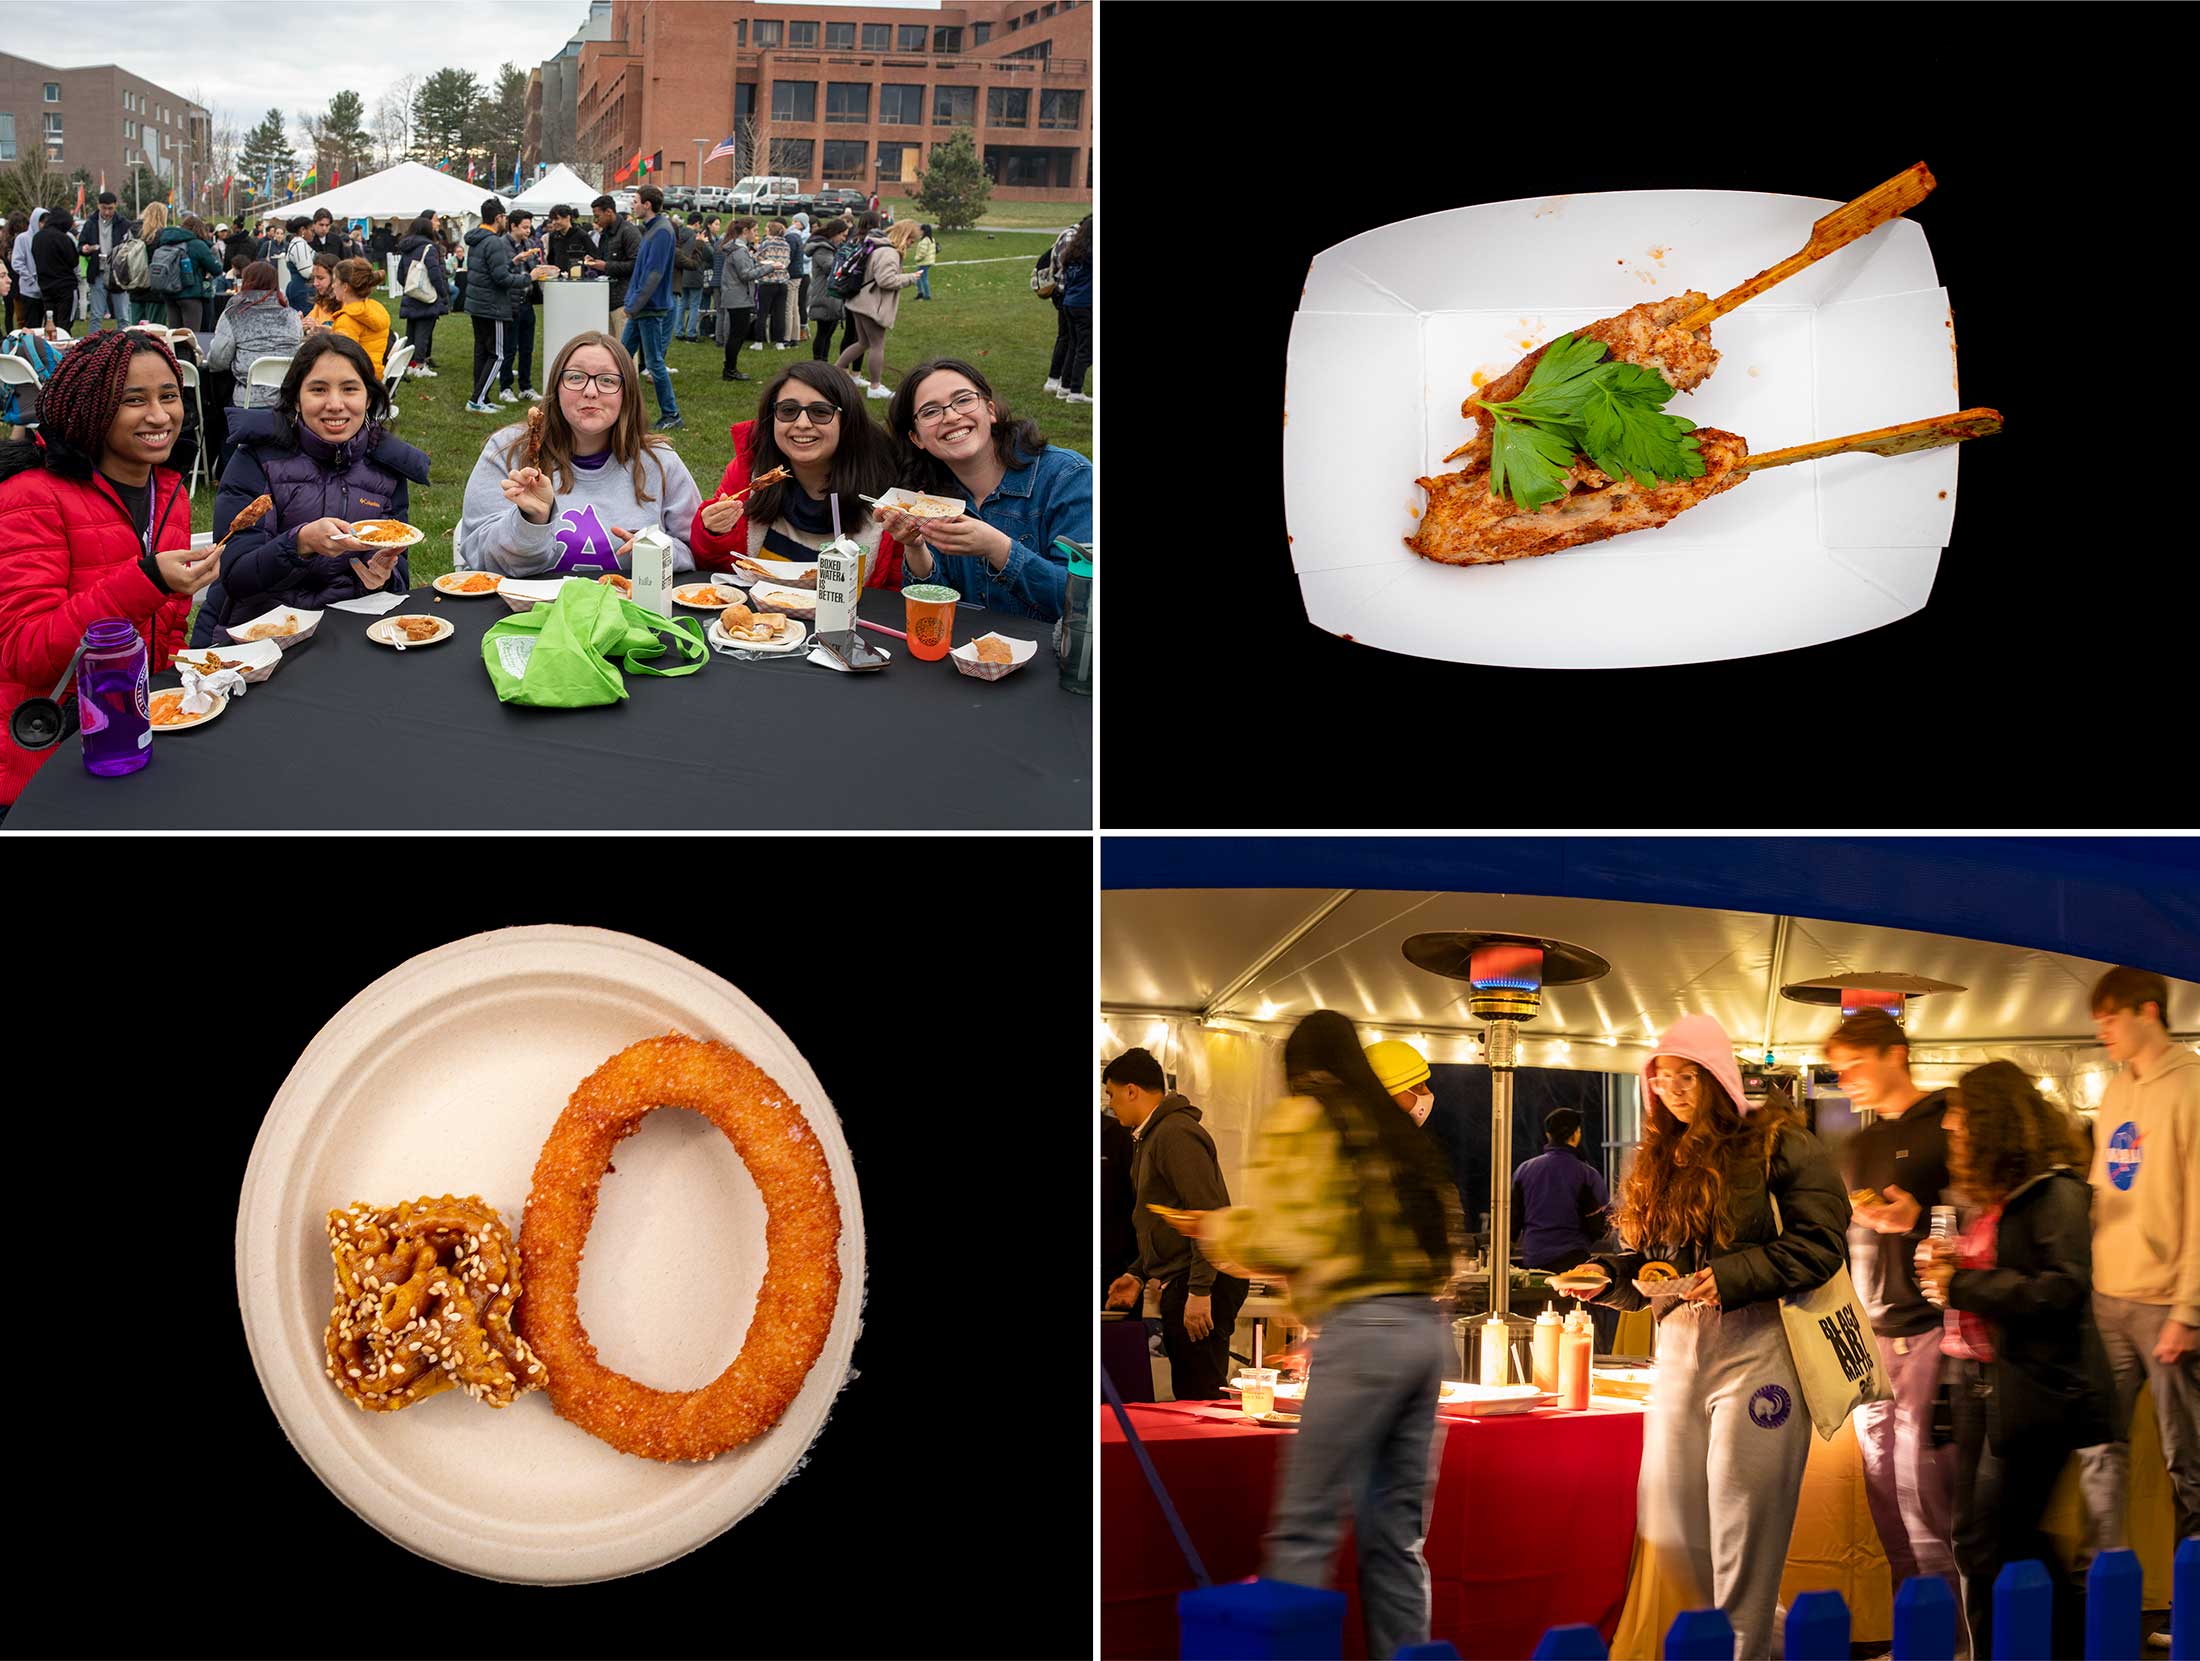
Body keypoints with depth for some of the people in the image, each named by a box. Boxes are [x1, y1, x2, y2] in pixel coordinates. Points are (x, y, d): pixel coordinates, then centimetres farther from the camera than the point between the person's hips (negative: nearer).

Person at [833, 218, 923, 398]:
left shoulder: (878, 247, 14)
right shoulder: (889, 253, -19)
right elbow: (886, 279, -25)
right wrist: (909, 279, -14)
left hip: (861, 302, 10)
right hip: (873, 306, -10)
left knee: (864, 343, 20)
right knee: (877, 345, 0)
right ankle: (875, 387, 7)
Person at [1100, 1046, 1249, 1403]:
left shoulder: (1176, 1135, -13)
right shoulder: (1150, 1136, 20)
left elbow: (1208, 1215, -21)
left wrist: (1200, 1292, -23)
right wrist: (1139, 1273, 20)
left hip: (1200, 1284, -10)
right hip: (1178, 1286, 10)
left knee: (1200, 1397, -10)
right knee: (1187, 1395, 10)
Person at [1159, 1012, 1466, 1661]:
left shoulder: (1299, 1118, -1)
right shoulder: (1397, 1129, 19)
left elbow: (1279, 1241, -11)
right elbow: (1450, 1243, 18)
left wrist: (1215, 1229, 7)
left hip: (1362, 1331, -7)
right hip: (1428, 1330, 7)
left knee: (1303, 1534, -7)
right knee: (1395, 1538, 11)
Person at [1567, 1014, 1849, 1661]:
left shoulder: (1776, 1142, -3)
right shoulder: (1660, 1161, 16)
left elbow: (1820, 1242, -10)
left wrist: (1731, 1276, -17)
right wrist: (1606, 1274, 1)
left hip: (1755, 1346, -6)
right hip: (1679, 1347, 6)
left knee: (1742, 1531, -4)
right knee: (1667, 1530, 6)